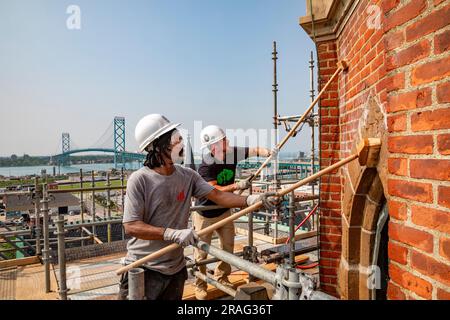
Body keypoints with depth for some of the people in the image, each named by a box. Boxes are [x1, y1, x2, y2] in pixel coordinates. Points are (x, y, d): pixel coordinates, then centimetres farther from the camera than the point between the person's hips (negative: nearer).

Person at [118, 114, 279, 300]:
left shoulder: (188, 176, -2)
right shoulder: (140, 179, -16)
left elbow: (218, 196, -6)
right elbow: (131, 226, -19)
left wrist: (251, 200, -20)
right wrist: (173, 234, -27)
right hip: (142, 270, -4)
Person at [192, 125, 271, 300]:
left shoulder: (232, 153, -13)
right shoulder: (205, 167, -28)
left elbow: (255, 150, -14)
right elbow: (215, 191, -32)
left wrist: (268, 152, -34)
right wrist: (237, 186, -44)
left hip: (224, 211, 6)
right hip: (205, 215, -5)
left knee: (228, 247, 16)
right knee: (201, 253, 5)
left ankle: (221, 277, 38)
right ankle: (200, 285, 26)